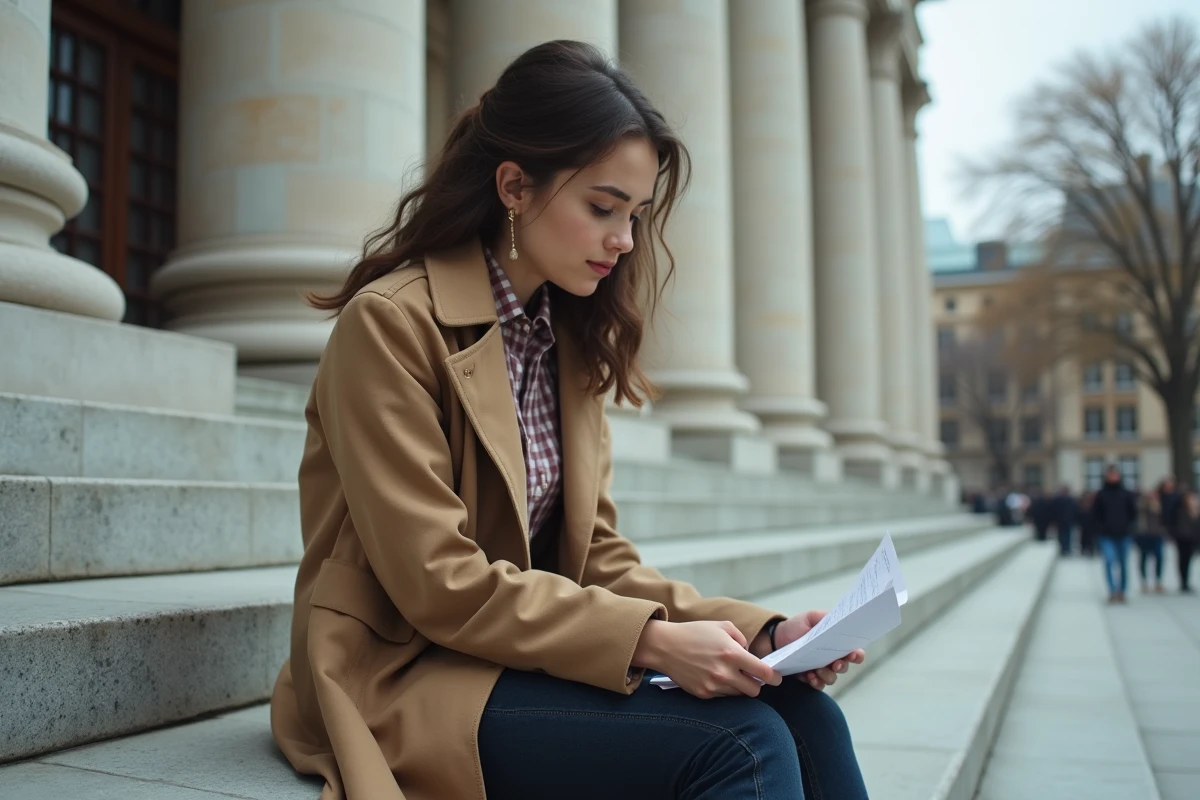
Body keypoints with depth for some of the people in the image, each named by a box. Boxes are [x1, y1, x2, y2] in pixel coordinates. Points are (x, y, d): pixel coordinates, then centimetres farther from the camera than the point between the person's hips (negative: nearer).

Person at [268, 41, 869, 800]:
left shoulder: (571, 344, 10)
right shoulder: (389, 324, -12)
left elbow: (598, 558, 7)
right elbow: (438, 584, -17)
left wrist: (758, 629, -7)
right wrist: (651, 640, -23)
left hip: (528, 664, 6)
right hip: (406, 686, -6)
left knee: (805, 715, -17)